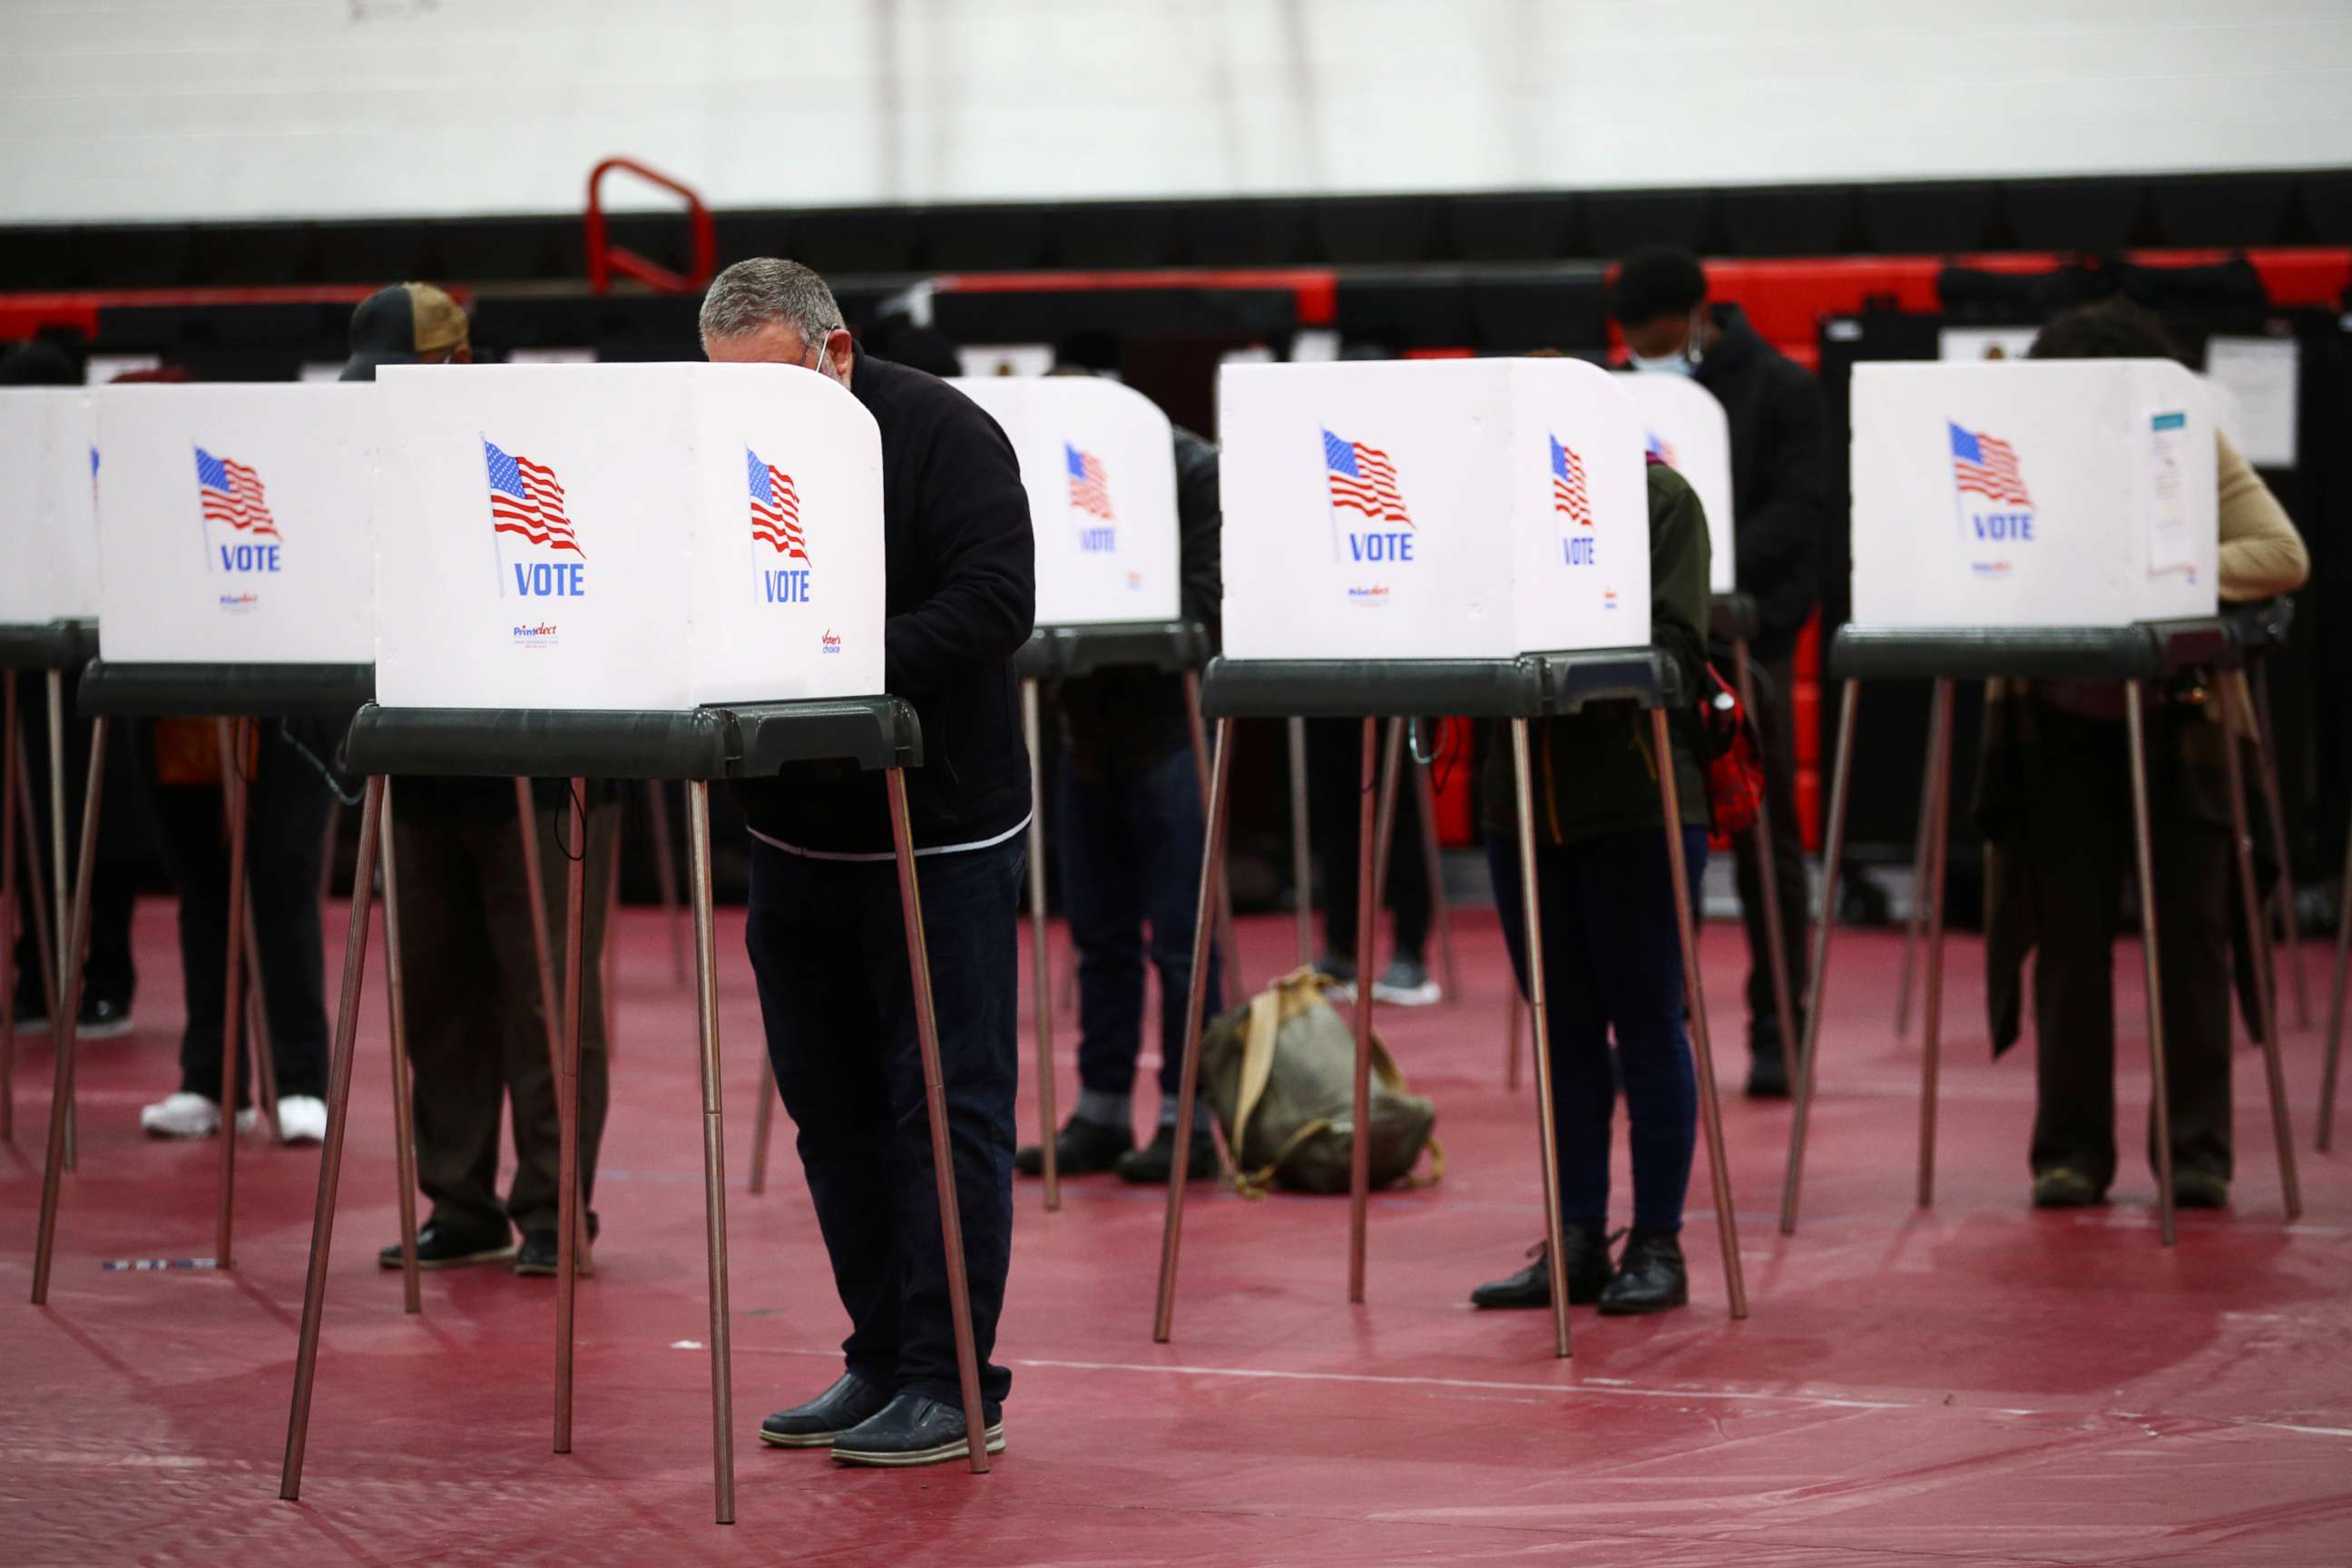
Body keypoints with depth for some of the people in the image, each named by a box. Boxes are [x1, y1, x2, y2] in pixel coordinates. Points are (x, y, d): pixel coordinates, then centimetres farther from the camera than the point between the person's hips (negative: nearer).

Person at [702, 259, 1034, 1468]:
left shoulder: (940, 437, -11)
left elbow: (994, 605, -21)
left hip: (939, 834, -6)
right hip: (797, 834, 6)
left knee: (945, 1103, -5)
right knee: (830, 1103, 11)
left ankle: (952, 1386, -2)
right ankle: (880, 1364, 20)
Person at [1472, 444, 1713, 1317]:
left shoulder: (1660, 497, -3)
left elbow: (1675, 647, -10)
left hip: (1636, 796, -4)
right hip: (1524, 795, 4)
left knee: (1645, 1021, 1)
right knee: (1561, 1025, 9)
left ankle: (1657, 1246, 7)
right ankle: (1576, 1244, 14)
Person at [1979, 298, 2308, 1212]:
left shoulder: (2196, 450, -7)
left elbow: (2284, 556, -16)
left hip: (2179, 721, -1)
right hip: (2060, 722, 1)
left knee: (2191, 931, -2)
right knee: (2070, 934, 0)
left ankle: (2195, 1152, 4)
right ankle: (2071, 1149, 6)